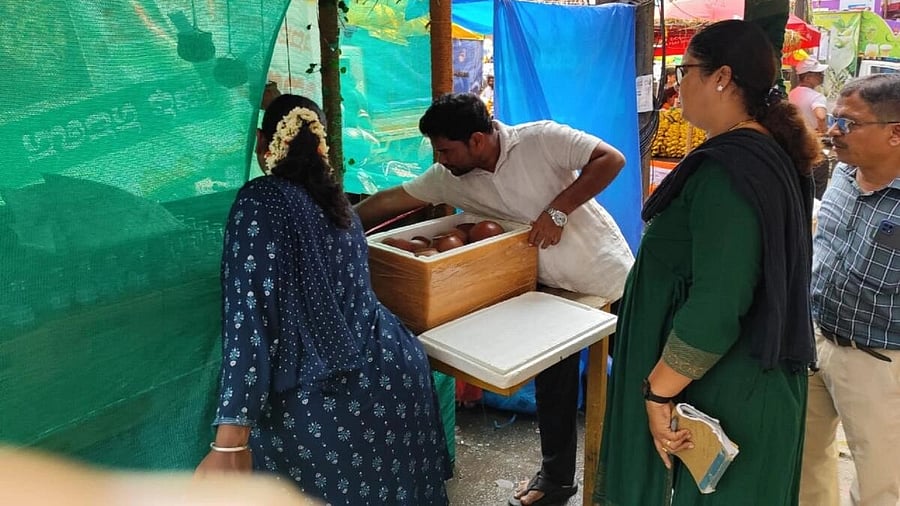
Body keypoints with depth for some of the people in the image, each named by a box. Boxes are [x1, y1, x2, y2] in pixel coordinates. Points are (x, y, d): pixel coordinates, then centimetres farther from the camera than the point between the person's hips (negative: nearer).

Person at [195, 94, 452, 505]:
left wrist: (230, 439, -22)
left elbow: (248, 317, -20)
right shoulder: (334, 200, 11)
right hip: (394, 368, 7)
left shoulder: (259, 200, -10)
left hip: (323, 401, -7)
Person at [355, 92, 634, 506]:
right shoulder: (450, 177, -7)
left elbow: (611, 159, -23)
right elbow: (390, 201, -1)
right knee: (552, 386, 13)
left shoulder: (541, 139, -22)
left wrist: (557, 209, -28)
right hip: (553, 290, 5)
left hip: (609, 279, -4)